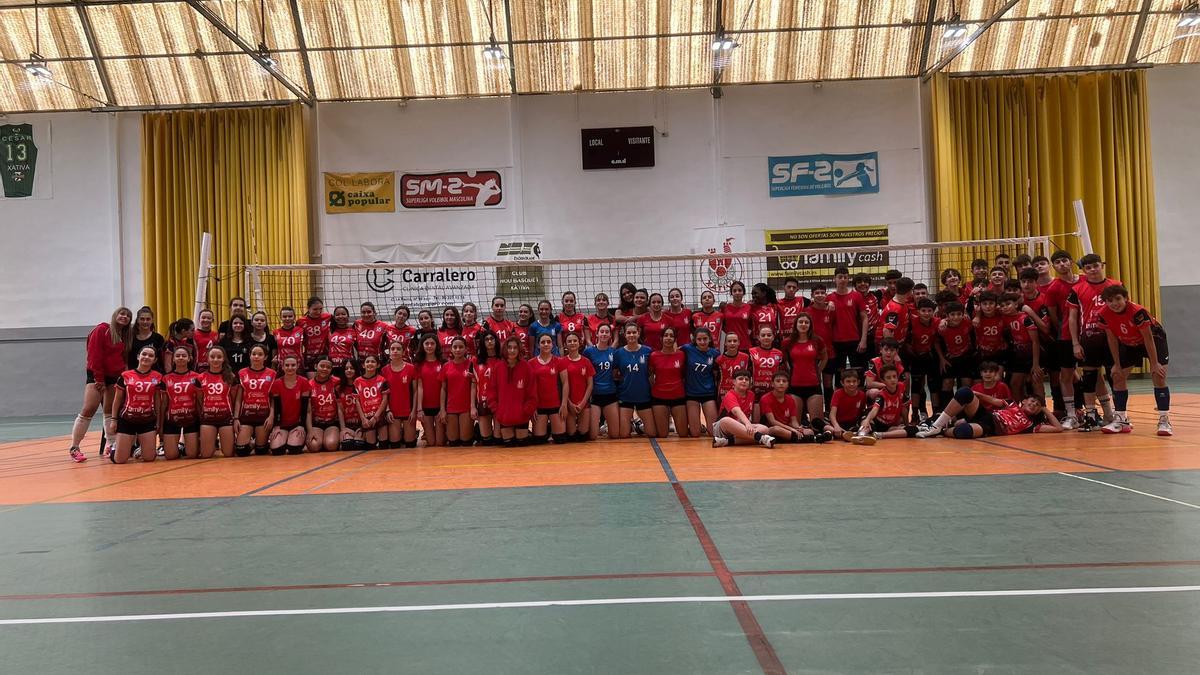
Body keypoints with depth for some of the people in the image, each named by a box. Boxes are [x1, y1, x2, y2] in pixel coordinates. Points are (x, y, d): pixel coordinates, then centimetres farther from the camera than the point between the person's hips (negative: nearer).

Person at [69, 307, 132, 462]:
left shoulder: (126, 336, 12)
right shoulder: (102, 330, -5)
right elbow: (94, 355, -11)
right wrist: (99, 379, -13)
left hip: (114, 377, 6)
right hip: (96, 375, -6)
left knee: (110, 412, 8)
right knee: (88, 410, -13)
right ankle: (74, 448, -7)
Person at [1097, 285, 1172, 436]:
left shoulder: (1138, 312, -35)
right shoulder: (1104, 315, -22)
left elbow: (1148, 338, -28)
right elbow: (1112, 339, -10)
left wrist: (1154, 364, -24)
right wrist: (1117, 365, -7)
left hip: (1154, 339, -5)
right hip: (1128, 344, 5)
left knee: (1158, 377, -15)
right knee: (1117, 377, 0)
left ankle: (1164, 421, -8)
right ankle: (1121, 420, 10)